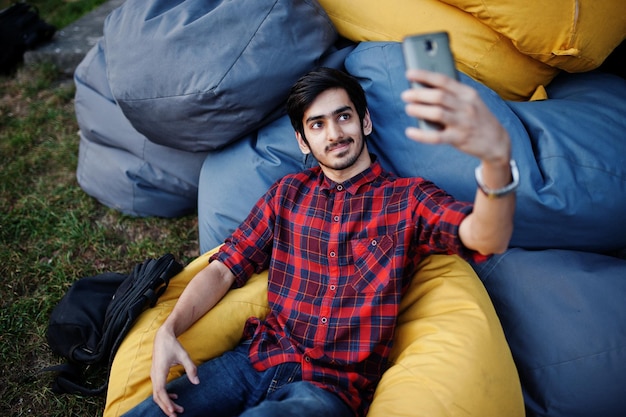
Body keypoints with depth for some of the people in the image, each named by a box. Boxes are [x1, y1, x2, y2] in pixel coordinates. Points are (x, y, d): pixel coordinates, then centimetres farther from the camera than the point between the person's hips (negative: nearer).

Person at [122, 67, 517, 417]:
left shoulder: (410, 199, -2)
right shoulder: (288, 192, 12)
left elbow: (489, 240, -22)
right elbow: (225, 269, 10)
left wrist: (496, 156, -43)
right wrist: (168, 330, -7)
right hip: (256, 359, 4)